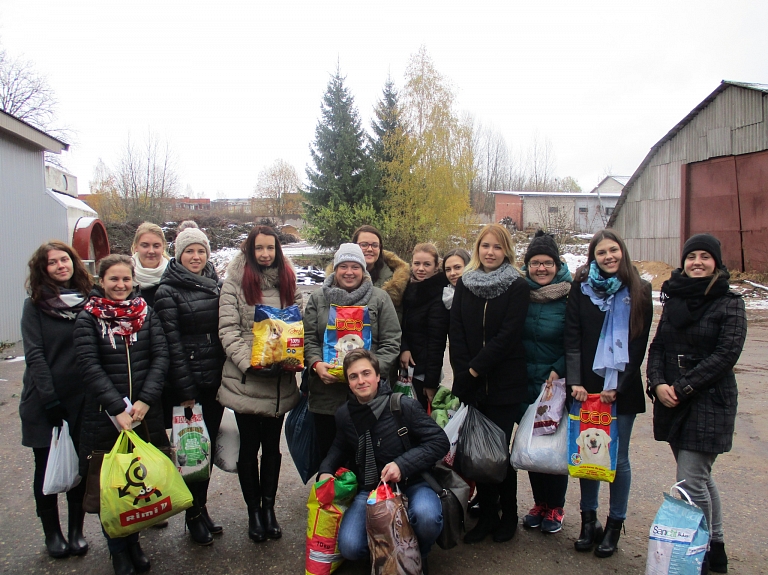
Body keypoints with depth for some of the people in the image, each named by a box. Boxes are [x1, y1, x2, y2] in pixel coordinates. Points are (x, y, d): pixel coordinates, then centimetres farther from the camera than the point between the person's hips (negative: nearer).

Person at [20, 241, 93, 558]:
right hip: (44, 402, -2)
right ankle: (52, 532, 25)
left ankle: (77, 529, 23)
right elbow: (34, 354, -9)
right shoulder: (35, 305, -3)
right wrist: (49, 399, -15)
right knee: (46, 467, 9)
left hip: (82, 399, 2)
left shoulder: (88, 301, 4)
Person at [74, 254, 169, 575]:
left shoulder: (146, 313, 5)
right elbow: (89, 367, -9)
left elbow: (161, 356, -1)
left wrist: (145, 400, -13)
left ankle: (134, 543, 28)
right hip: (104, 416, -2)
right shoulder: (88, 319, -2)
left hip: (146, 413, 2)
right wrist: (119, 409, -17)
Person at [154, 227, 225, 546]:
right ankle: (195, 516, 22)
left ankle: (201, 509, 29)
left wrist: (227, 375, 7)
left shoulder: (215, 284, 10)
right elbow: (171, 343, -11)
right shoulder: (167, 291, -6)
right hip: (188, 381, -5)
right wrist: (185, 390, -14)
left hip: (215, 379, 5)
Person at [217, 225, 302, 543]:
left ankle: (269, 507, 29)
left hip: (281, 382, 3)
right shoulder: (234, 281, -2)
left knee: (272, 445, 13)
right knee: (249, 446, 8)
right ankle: (253, 511, 25)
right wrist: (248, 361, -21)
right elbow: (228, 330, -8)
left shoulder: (288, 282, 10)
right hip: (245, 380, -3)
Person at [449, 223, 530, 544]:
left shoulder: (517, 286, -2)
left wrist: (476, 367, -13)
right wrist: (464, 372, -8)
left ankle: (508, 514, 21)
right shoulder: (464, 283, 8)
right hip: (470, 383, 3)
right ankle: (486, 514, 21)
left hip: (504, 384, -3)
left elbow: (508, 334, -11)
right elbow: (455, 329, 3)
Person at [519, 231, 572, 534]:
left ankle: (555, 508, 23)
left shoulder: (570, 295, -8)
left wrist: (558, 371, -16)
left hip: (558, 382, -3)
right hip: (526, 382, 3)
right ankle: (539, 502, 27)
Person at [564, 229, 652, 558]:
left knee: (618, 458, 6)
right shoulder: (581, 288, 2)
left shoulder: (638, 291, 2)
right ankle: (588, 521, 24)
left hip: (622, 389, -1)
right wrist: (575, 381, -13)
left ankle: (615, 525, 23)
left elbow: (639, 344, -1)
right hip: (586, 387, 1)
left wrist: (617, 386, -8)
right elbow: (572, 337, -2)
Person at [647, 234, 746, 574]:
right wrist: (658, 384, -10)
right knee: (701, 476, 17)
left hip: (709, 402, -5)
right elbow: (657, 346, 7)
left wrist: (682, 387, -17)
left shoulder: (729, 303, -5)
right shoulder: (674, 299, 10)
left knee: (690, 482, -8)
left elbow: (725, 355, -13)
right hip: (672, 402, 6)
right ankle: (715, 547, 32)